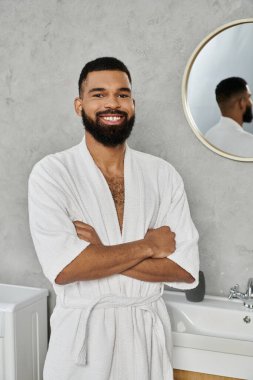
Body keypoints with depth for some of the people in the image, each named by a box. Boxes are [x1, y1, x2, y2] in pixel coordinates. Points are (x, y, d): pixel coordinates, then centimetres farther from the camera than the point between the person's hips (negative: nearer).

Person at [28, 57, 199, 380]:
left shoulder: (163, 175, -2)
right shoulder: (51, 172, -10)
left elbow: (186, 270, -9)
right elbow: (63, 268, -21)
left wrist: (99, 253, -17)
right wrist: (147, 246, -14)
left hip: (148, 331, 3)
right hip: (81, 334, -2)